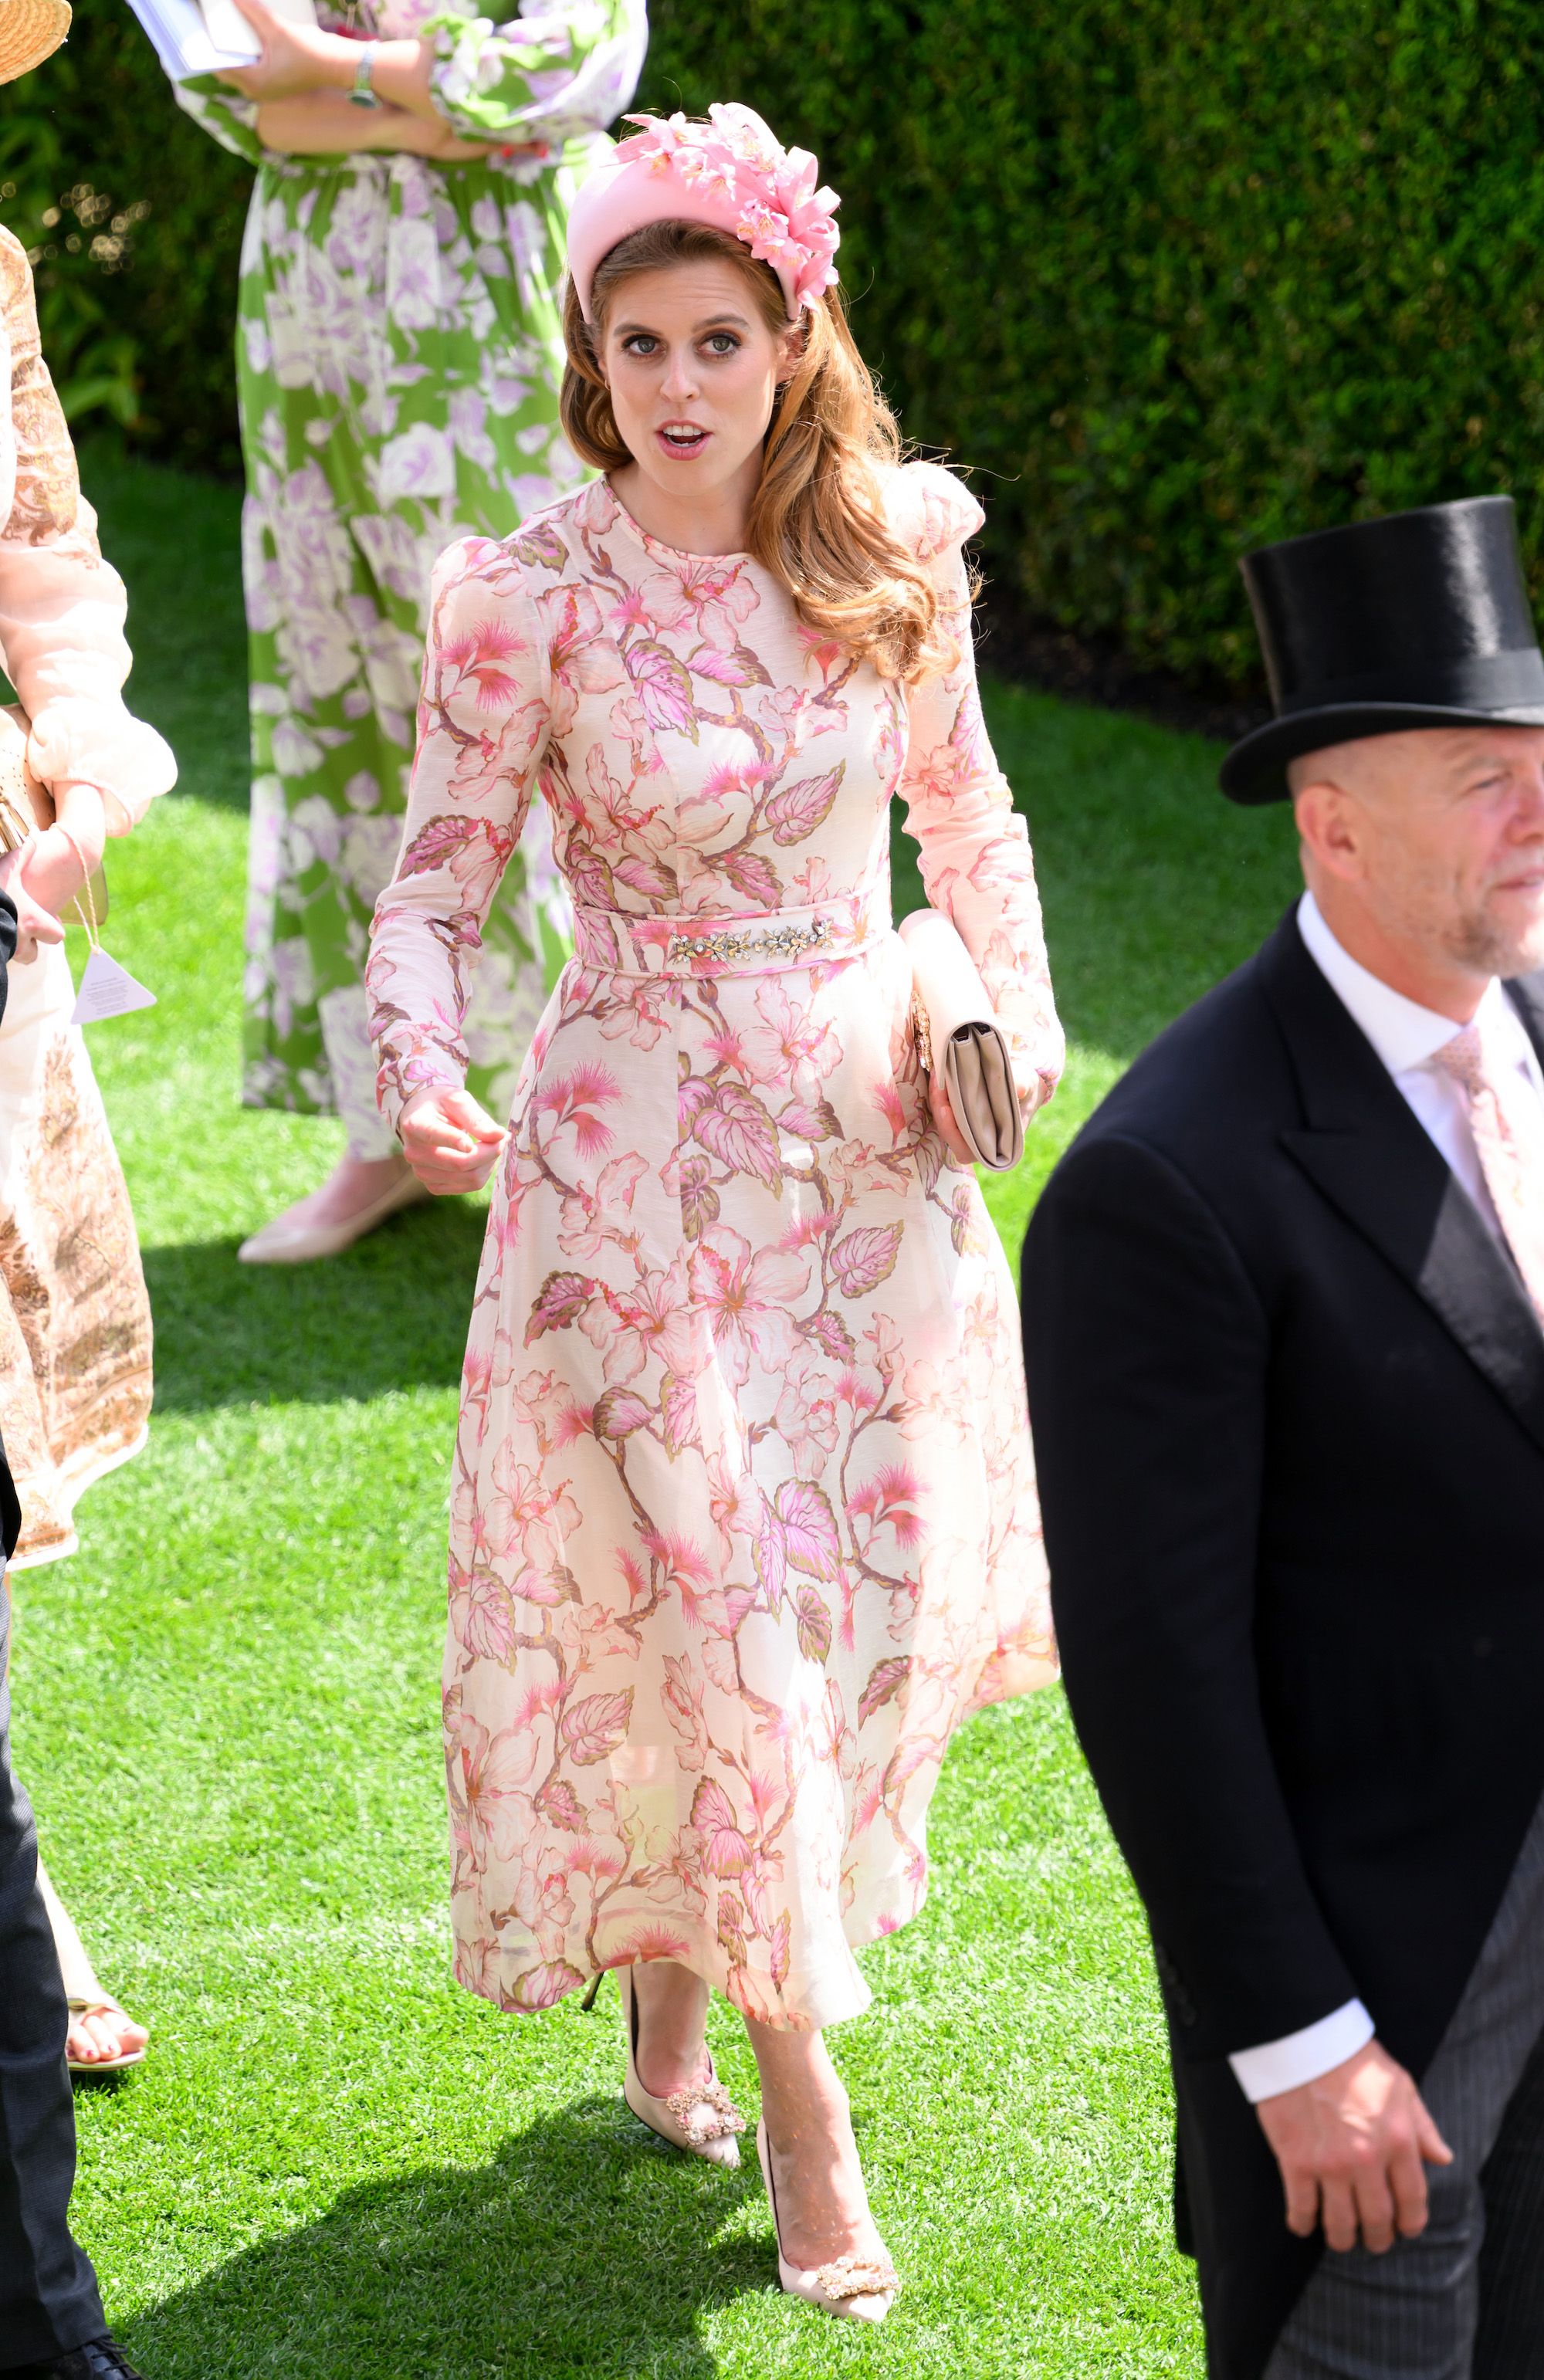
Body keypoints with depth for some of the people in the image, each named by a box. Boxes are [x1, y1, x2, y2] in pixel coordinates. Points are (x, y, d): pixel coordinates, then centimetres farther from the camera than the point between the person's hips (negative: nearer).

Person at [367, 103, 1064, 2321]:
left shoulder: (895, 553, -2)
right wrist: (419, 1080, -27)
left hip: (871, 1136, 4)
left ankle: (685, 1956, 38)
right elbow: (435, 883, -9)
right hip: (640, 1148, -4)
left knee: (881, 1576, 11)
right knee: (710, 1592, -4)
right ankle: (795, 2082, 11)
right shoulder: (536, 596, -13)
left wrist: (1018, 1009, 0)